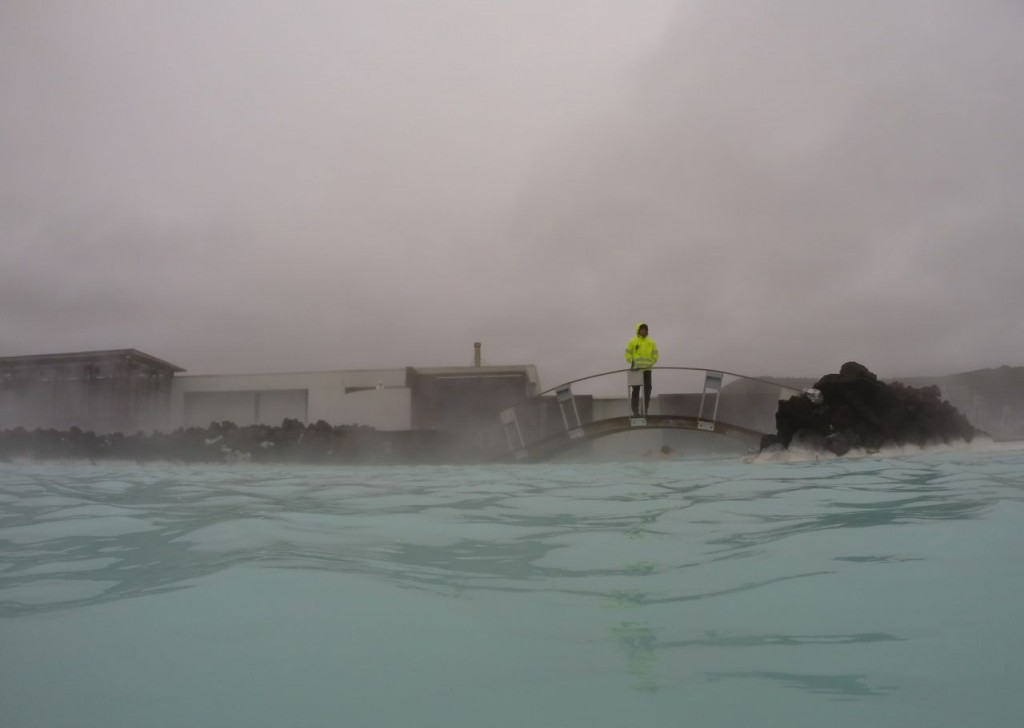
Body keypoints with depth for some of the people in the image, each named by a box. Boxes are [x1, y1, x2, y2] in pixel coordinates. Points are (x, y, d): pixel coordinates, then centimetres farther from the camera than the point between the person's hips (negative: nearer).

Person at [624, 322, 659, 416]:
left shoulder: (651, 342, 9)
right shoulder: (633, 342, 2)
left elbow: (655, 356, 11)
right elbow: (628, 355, 3)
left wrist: (649, 364, -3)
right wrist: (634, 363, -9)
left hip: (647, 370, 3)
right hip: (636, 370, -2)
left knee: (647, 389, 0)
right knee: (636, 390, -2)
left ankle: (644, 410, 7)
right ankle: (635, 411, 1)